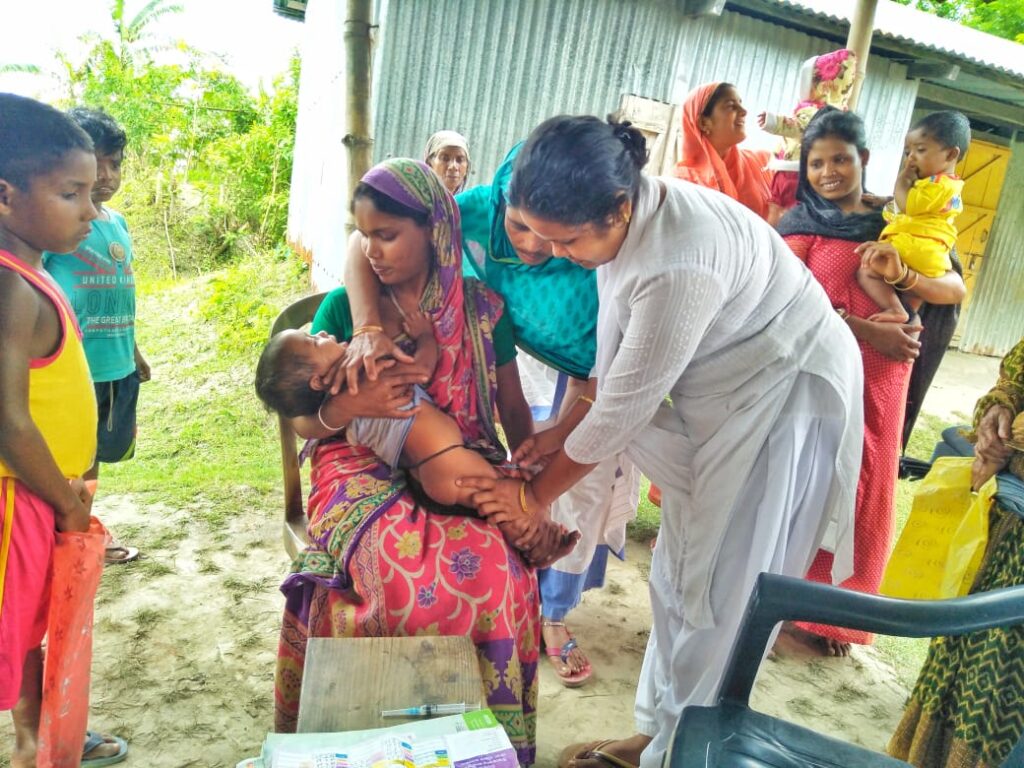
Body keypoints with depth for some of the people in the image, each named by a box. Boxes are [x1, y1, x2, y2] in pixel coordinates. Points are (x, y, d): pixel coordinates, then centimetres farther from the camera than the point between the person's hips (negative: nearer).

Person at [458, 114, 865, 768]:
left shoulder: (680, 263, -35)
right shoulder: (621, 218, -8)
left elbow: (625, 405, -26)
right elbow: (617, 348, 4)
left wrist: (536, 497, -14)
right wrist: (566, 428, 2)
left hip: (787, 398, -9)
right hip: (719, 399, 9)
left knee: (720, 596, 2)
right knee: (678, 577, 15)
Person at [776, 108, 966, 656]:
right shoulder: (802, 223, 1)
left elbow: (956, 288, 3)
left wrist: (902, 275, -17)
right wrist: (868, 330, -21)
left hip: (877, 383, 3)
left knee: (862, 494, 8)